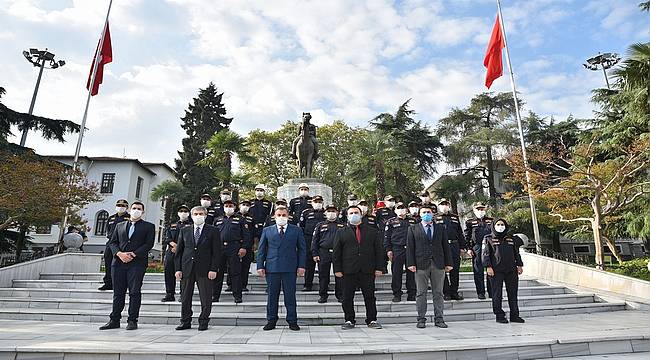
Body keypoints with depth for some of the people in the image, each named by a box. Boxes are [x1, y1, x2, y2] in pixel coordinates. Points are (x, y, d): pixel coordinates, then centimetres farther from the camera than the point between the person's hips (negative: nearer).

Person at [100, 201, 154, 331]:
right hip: (119, 262, 4)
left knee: (134, 292, -4)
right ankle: (114, 320, 16)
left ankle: (132, 321, 2)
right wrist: (119, 253, -7)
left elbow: (149, 244, -3)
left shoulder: (148, 226, 7)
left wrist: (133, 254, -13)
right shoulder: (120, 226, 20)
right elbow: (112, 242, 12)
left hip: (137, 263, -4)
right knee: (118, 293, 8)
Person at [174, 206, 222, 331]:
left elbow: (216, 252, -2)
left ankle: (203, 322, 15)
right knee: (185, 297, 10)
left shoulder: (213, 231, 2)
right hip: (187, 269, 3)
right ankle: (185, 322, 23)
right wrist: (178, 269, 2)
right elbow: (179, 251, 10)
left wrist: (214, 269, -10)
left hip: (205, 269, -3)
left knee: (206, 298, 2)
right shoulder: (184, 230, 11)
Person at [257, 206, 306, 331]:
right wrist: (260, 266, 2)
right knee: (272, 296, 8)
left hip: (290, 268, -1)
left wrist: (301, 266, -2)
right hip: (271, 268, 1)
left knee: (290, 295, 3)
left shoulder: (296, 230, 7)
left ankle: (292, 321, 15)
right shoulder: (267, 230, 10)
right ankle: (271, 321, 20)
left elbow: (302, 249, 7)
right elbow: (261, 250, 10)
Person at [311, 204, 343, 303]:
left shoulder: (342, 226, 12)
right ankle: (323, 296, 15)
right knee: (323, 276, 4)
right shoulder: (320, 225, 11)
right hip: (324, 253, 0)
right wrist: (315, 254, -1)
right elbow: (314, 240, 8)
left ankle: (340, 295, 14)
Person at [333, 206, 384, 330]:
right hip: (348, 271, 0)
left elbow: (379, 251, 8)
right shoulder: (341, 232, 7)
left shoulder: (372, 231, 10)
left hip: (368, 271, 1)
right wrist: (337, 269, -2)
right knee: (347, 297, 5)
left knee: (370, 297, 7)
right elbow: (336, 253, 5)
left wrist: (379, 267, 0)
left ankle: (372, 320, 21)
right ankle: (349, 320, 19)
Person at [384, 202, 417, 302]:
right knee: (396, 272, -1)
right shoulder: (391, 222, 8)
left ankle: (412, 294, 13)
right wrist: (388, 250, -4)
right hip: (397, 250, -2)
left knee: (411, 272, 4)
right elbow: (386, 237, 4)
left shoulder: (412, 221, 16)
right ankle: (397, 294, 8)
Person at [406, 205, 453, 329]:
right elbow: (409, 247, 1)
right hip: (421, 264, -2)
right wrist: (411, 263, -7)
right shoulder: (413, 229, 6)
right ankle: (421, 319, 12)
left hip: (438, 264, 2)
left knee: (438, 293, 7)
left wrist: (448, 263, 4)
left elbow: (445, 246, 11)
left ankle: (438, 319, 16)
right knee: (421, 293, 3)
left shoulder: (440, 228, 12)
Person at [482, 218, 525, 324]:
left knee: (513, 293, 8)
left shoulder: (511, 239, 17)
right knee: (497, 294, -1)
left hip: (511, 270, 4)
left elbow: (516, 253, 22)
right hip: (496, 271, -4)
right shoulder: (488, 239, 4)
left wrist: (519, 265, 14)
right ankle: (499, 316, 7)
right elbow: (485, 254, -2)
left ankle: (514, 315, 17)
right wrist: (488, 267, -11)